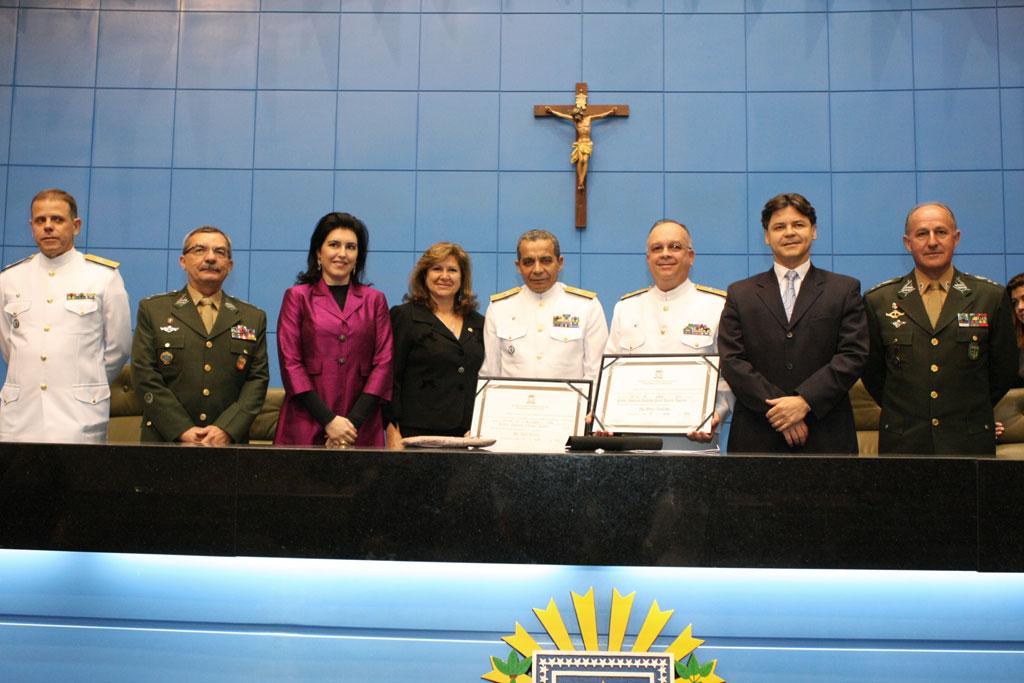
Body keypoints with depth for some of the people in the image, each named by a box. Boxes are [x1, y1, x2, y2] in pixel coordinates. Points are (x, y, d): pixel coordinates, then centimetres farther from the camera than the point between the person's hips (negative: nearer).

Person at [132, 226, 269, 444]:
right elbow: (145, 377, -2)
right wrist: (184, 431, -12)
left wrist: (227, 429, -12)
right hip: (165, 441, -1)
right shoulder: (152, 310, 6)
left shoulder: (254, 318, 9)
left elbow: (258, 379, 3)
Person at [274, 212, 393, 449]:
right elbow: (290, 363, -1)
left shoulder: (375, 300, 11)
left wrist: (353, 421, -8)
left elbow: (383, 363, 3)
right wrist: (328, 420, -10)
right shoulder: (297, 296, 6)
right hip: (305, 426, -1)